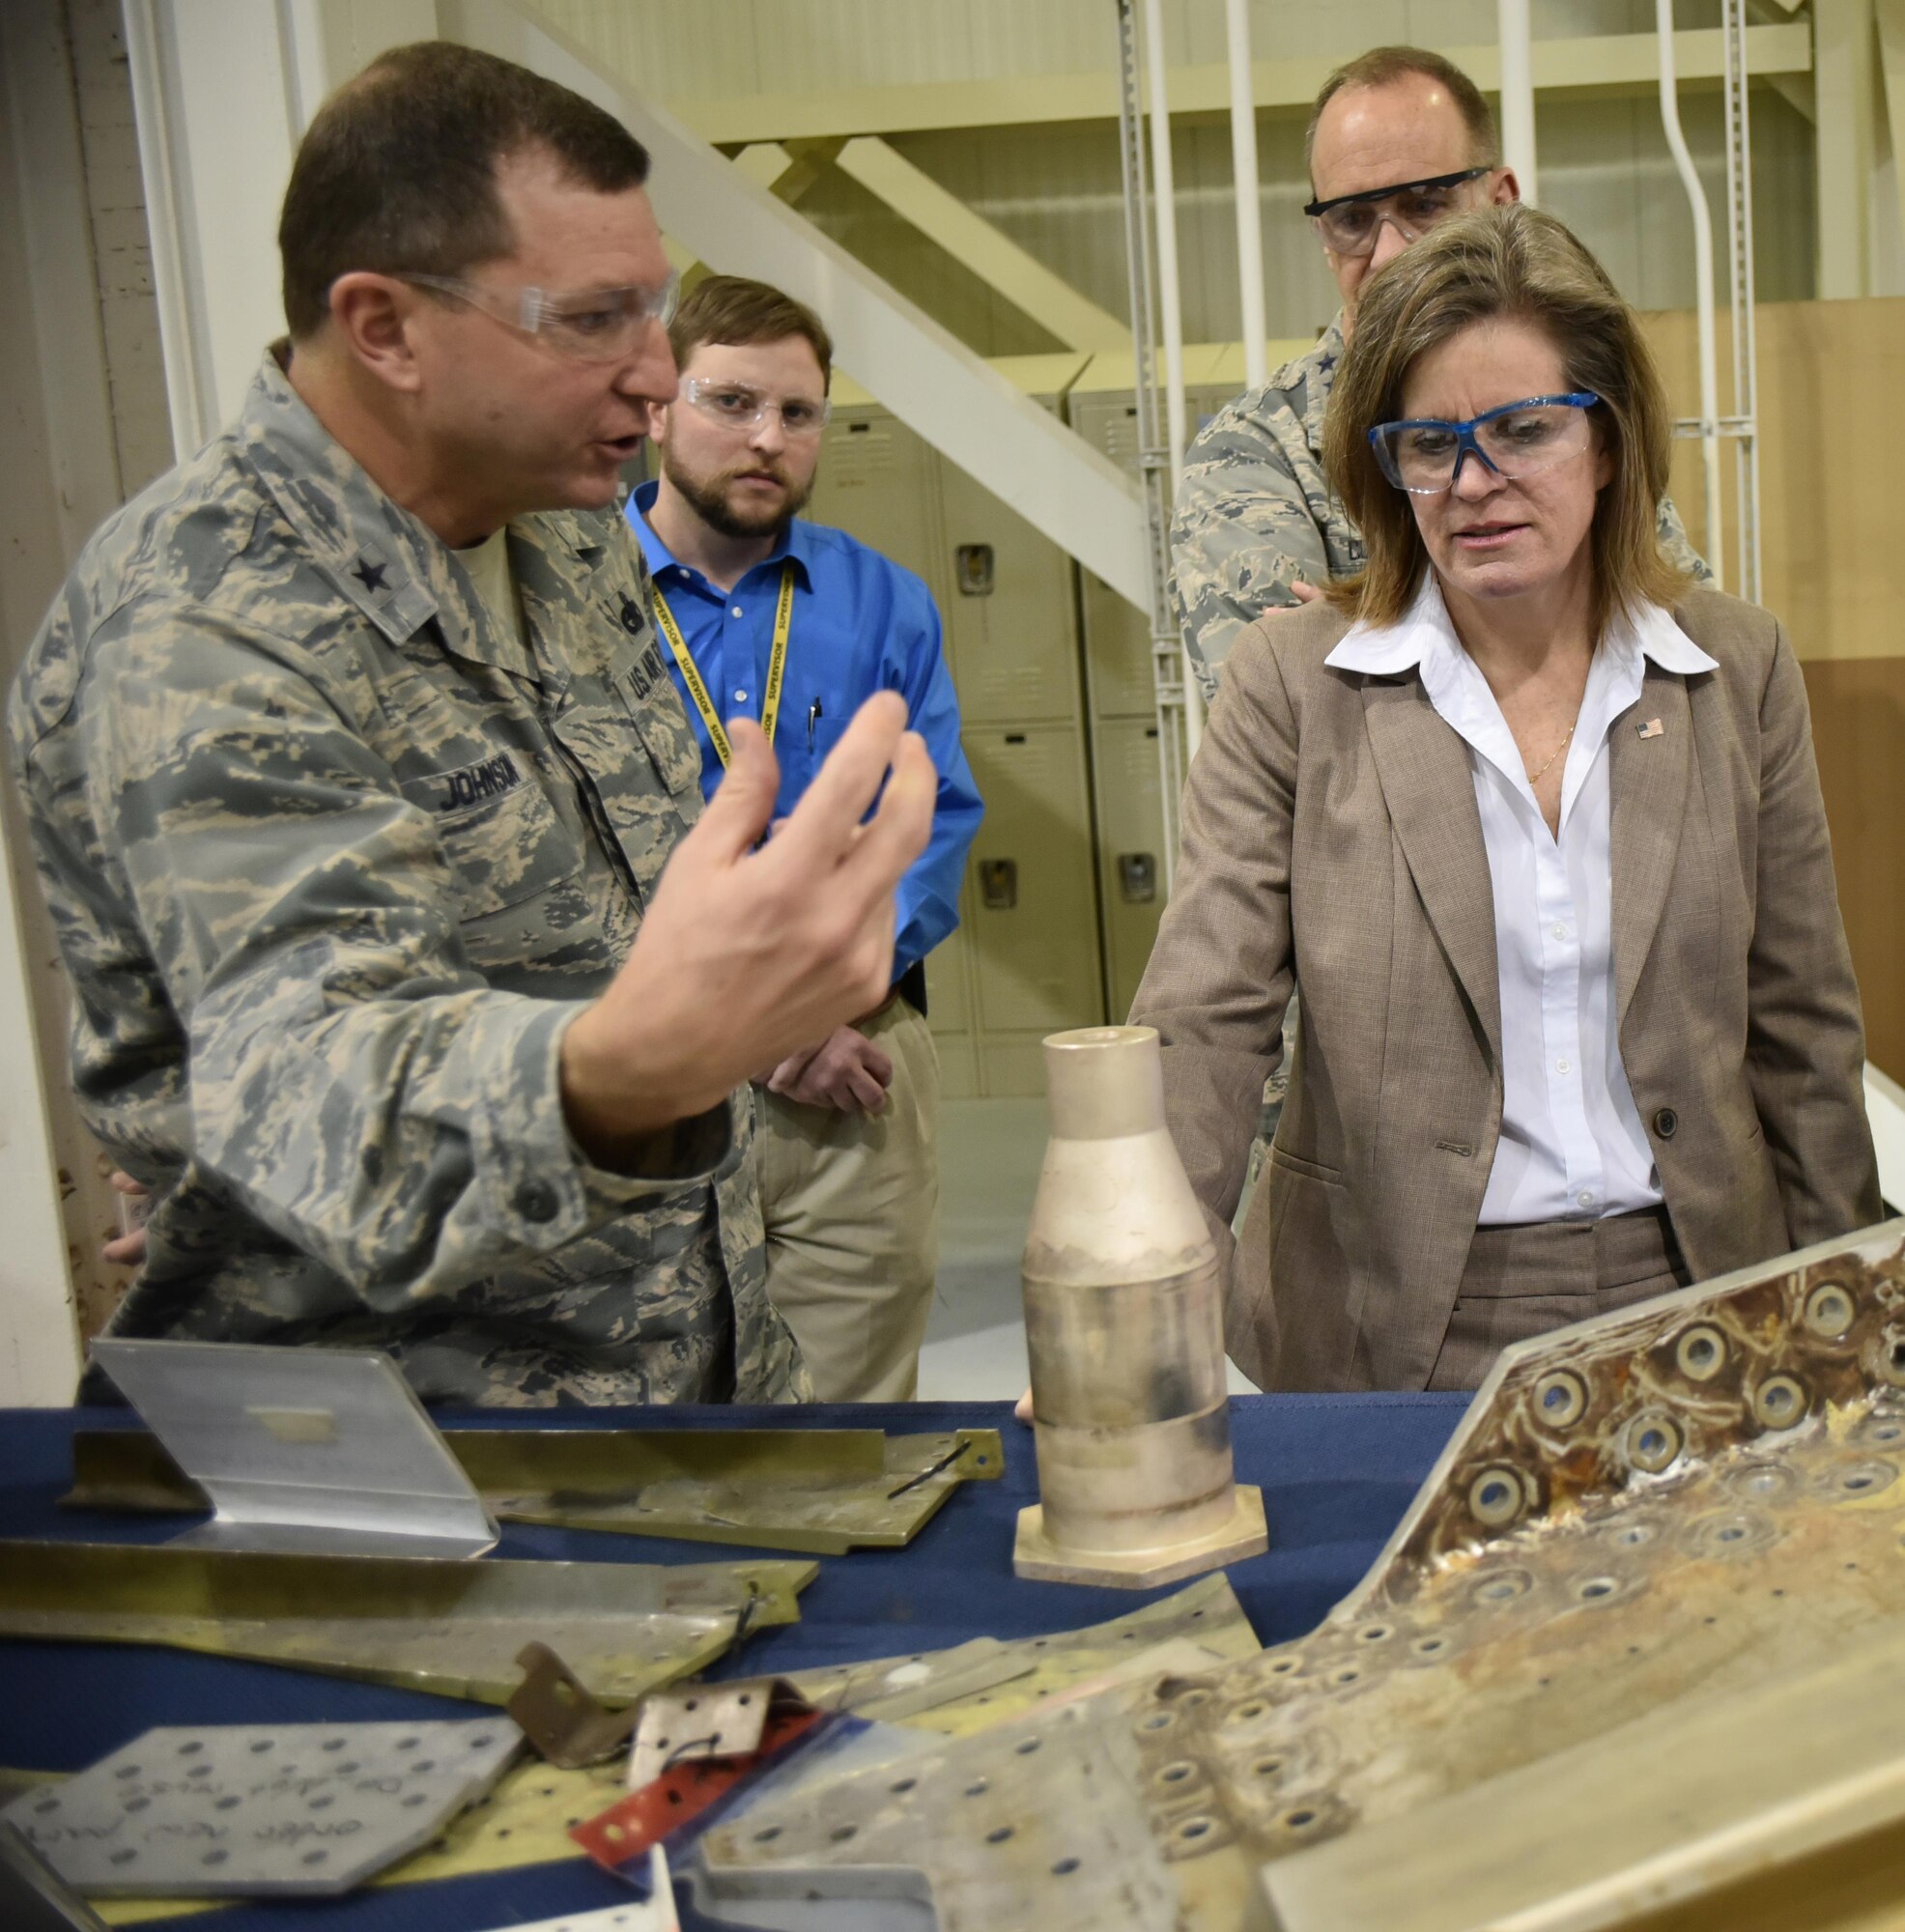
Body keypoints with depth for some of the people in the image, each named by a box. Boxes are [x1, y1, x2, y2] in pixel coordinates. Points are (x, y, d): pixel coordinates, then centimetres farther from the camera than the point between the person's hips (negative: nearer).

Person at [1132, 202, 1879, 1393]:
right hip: (1393, 1336, -2)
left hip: (1687, 1306, 2)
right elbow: (1203, 1024, -11)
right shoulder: (1292, 683, -6)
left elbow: (1802, 1032, 7)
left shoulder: (1740, 669, 2)